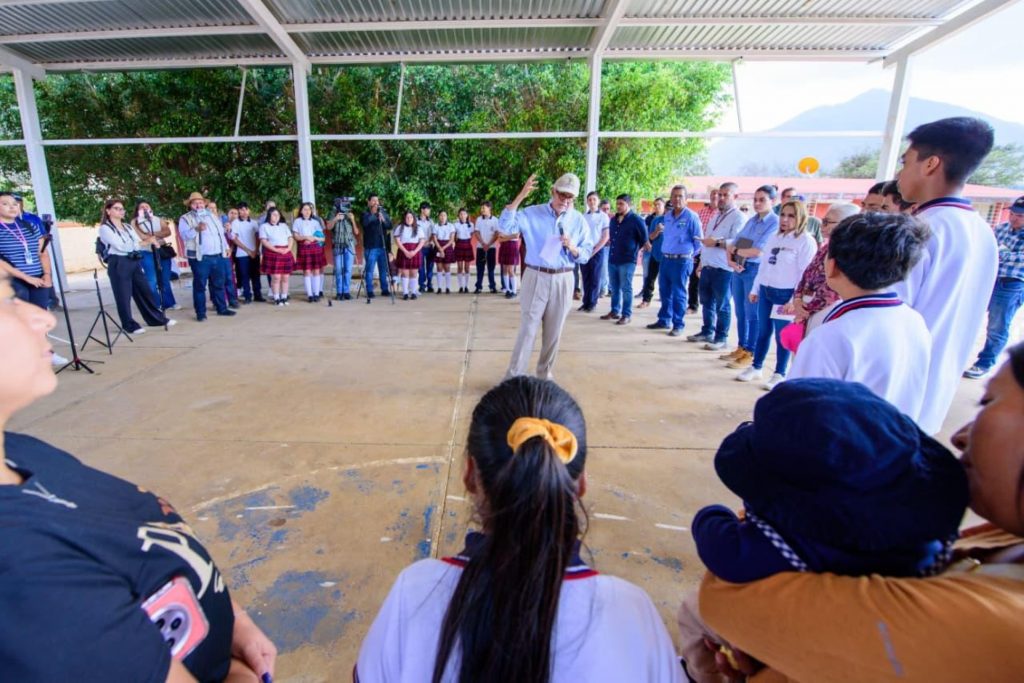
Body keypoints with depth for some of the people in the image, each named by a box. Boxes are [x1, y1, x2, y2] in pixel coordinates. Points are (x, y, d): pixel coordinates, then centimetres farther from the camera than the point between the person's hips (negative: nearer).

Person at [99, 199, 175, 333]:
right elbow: (120, 246, -13)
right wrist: (144, 242, -8)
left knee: (145, 291, 8)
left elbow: (138, 244, 9)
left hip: (134, 262, 6)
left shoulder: (128, 227, 19)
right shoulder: (105, 228, -2)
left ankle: (159, 319, 14)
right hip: (118, 264, -6)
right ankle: (130, 325, 9)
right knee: (124, 296, 1)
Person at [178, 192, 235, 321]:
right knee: (200, 285, -2)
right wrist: (197, 229, -30)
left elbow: (221, 231, 22)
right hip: (200, 257, -5)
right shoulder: (185, 218, 1)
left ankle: (222, 308, 19)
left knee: (219, 284, 10)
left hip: (217, 256, 5)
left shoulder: (211, 216, 18)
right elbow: (184, 234, -14)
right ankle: (200, 313, 2)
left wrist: (225, 247, 14)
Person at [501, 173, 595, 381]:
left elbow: (586, 254, 6)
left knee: (554, 331, 10)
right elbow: (506, 226, -15)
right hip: (536, 277, -2)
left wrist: (573, 248, -16)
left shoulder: (579, 220, 5)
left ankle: (545, 372, 27)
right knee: (528, 328, -2)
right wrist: (521, 196, -21)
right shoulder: (532, 213, -2)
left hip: (563, 280, 3)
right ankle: (514, 375, 7)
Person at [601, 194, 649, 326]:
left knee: (626, 288, -3)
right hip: (612, 259, 7)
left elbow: (644, 239, -2)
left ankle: (627, 315, 4)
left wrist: (634, 250, 5)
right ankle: (615, 311, 23)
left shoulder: (636, 220, -7)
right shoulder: (613, 219, 13)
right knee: (614, 288, 12)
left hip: (627, 260, -7)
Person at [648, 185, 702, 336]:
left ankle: (678, 325, 6)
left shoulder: (691, 217, -10)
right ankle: (664, 320, 24)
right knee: (665, 292, 12)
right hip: (665, 259, 7)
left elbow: (699, 240, -6)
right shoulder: (666, 216, 10)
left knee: (678, 294, -2)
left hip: (681, 261, -6)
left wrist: (689, 255, 2)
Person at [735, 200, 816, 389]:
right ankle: (755, 367, 26)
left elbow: (806, 273, -12)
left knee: (782, 335, 1)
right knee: (763, 331, 14)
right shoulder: (774, 237, 13)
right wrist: (755, 288, 17)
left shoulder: (806, 241, -8)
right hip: (766, 290, 6)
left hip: (786, 294, -6)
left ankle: (780, 374, 14)